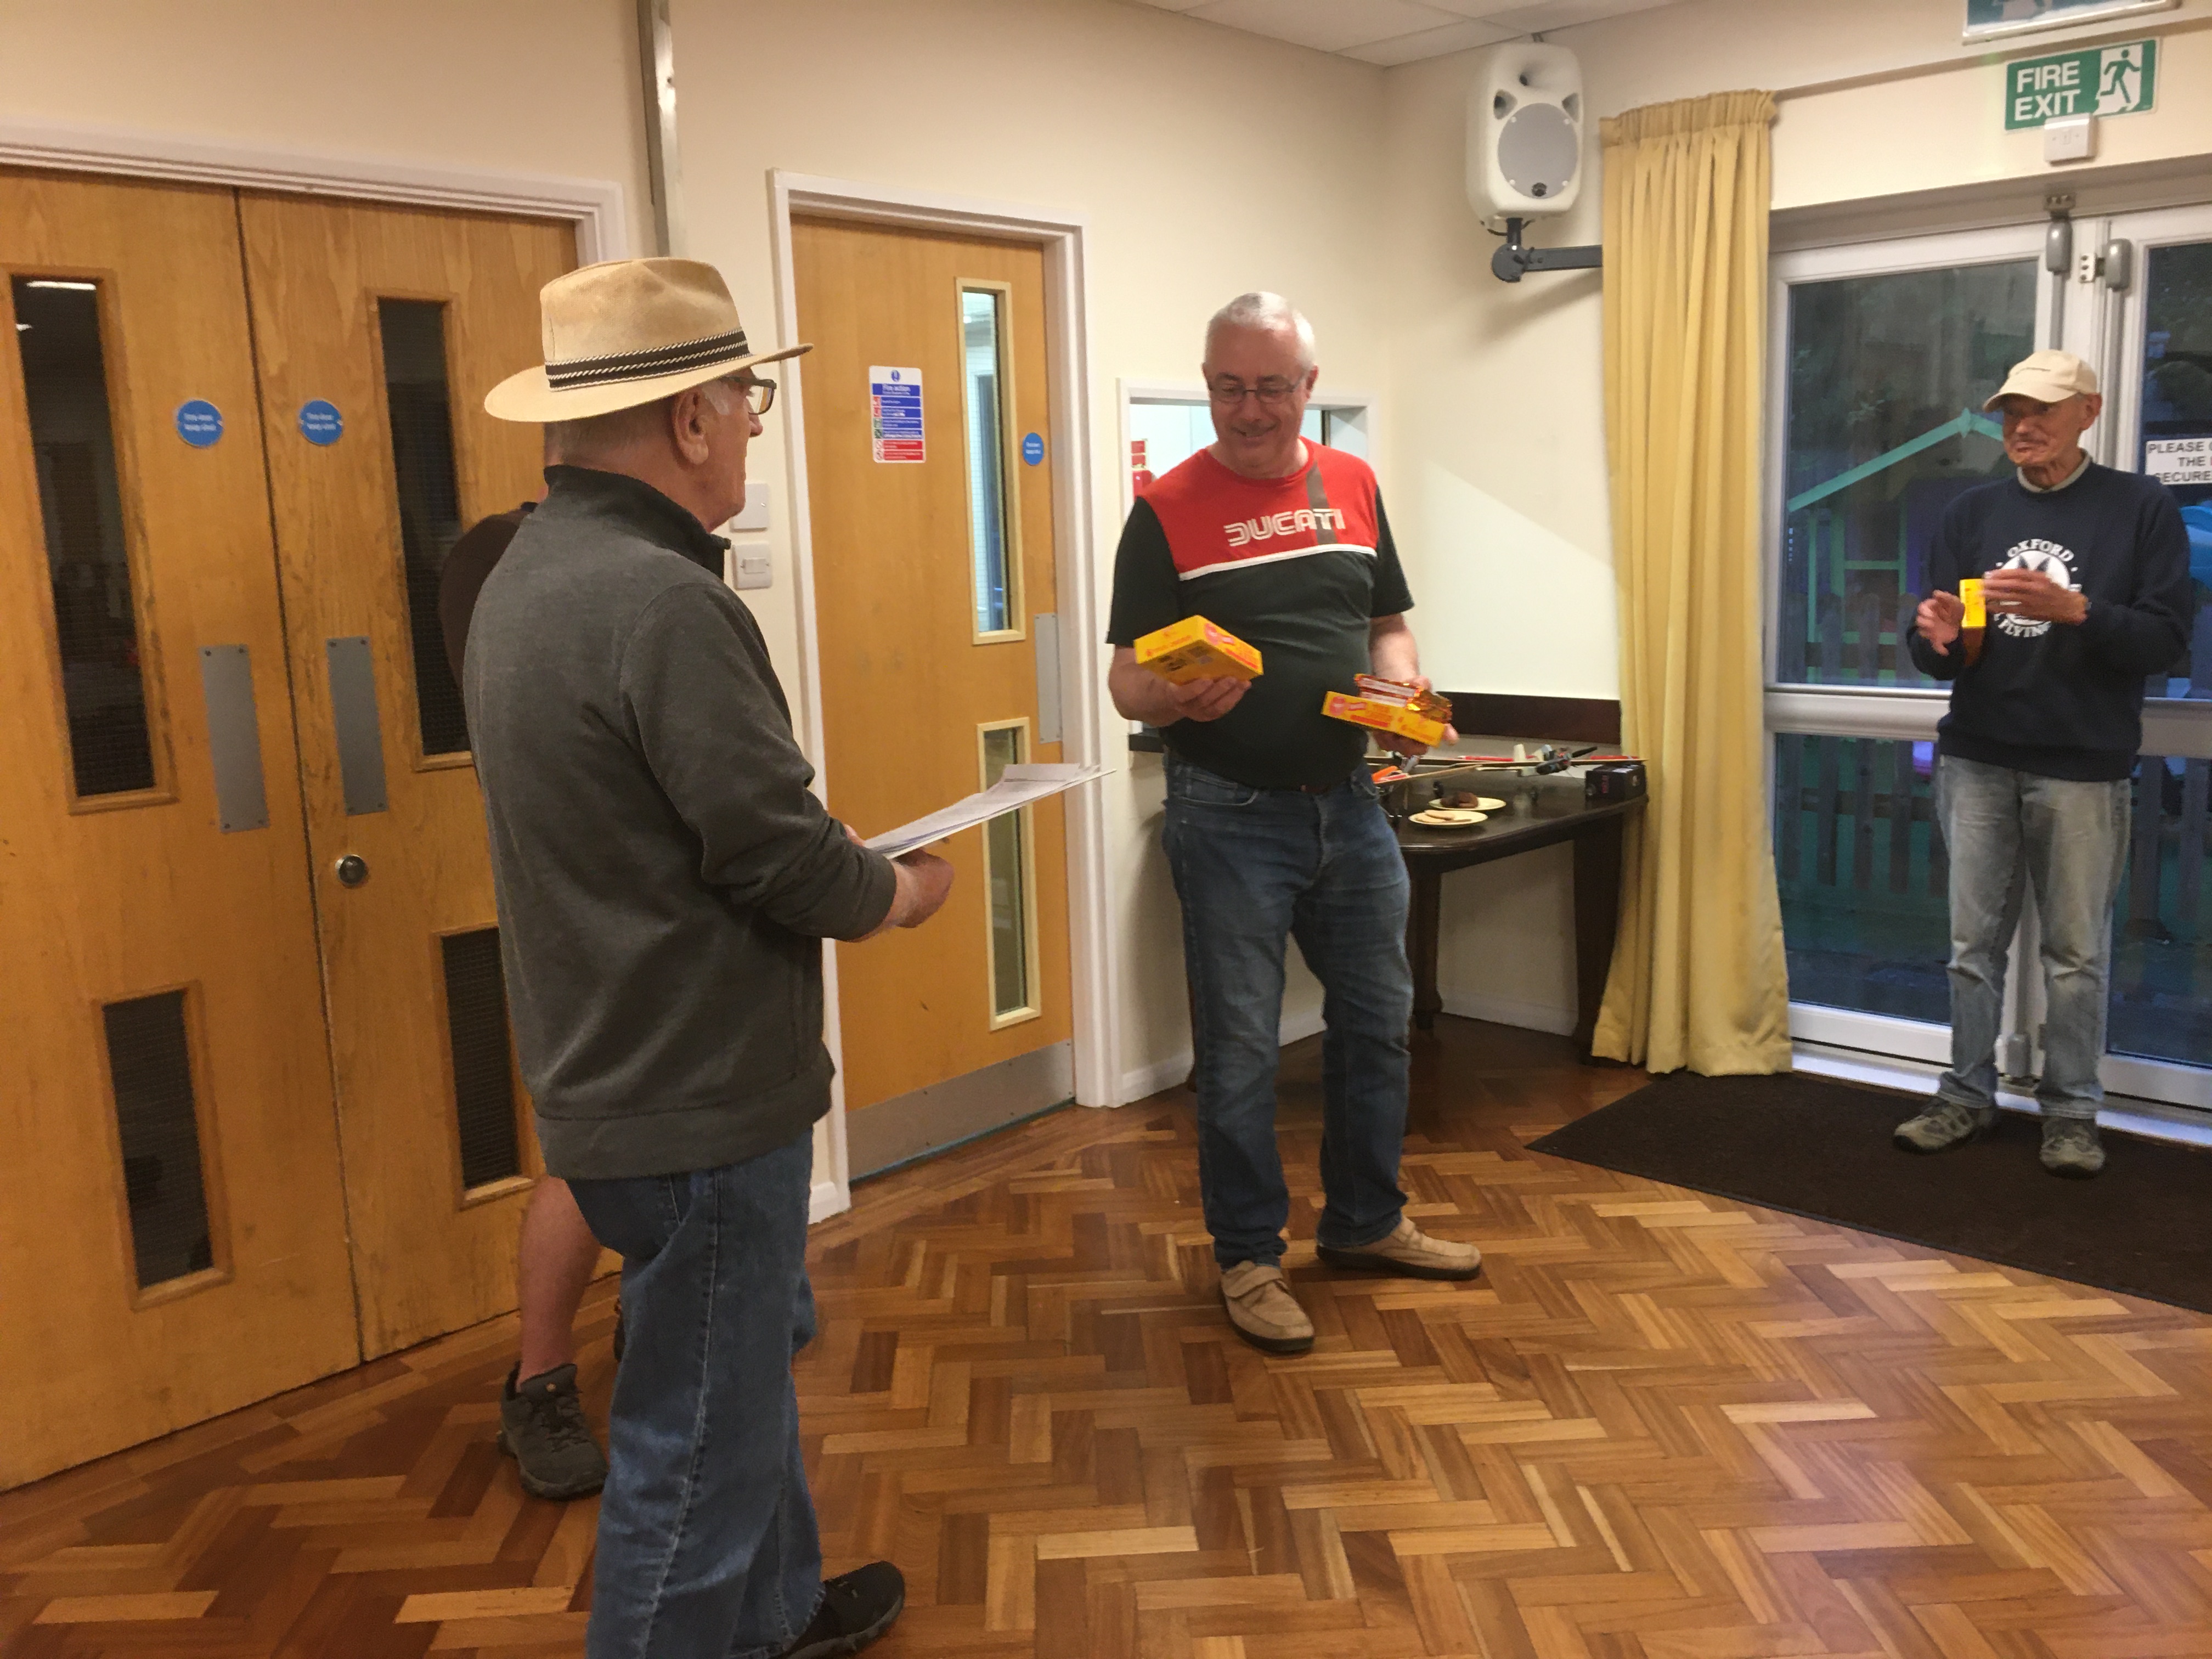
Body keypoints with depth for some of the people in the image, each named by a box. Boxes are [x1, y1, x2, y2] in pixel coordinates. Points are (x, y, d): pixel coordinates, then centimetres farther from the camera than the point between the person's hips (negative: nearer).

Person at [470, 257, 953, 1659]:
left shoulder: (535, 573, 8)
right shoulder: (663, 600, -24)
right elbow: (775, 849, -22)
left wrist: (844, 864, 11)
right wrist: (892, 895, -3)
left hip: (620, 1065, 11)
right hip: (699, 1090, -11)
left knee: (747, 1364, 25)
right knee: (703, 1436, 5)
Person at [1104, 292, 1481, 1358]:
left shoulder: (1353, 487, 7)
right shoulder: (1168, 511, -7)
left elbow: (1387, 625, 14)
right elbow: (1128, 681, -9)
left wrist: (1402, 688, -8)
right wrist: (1177, 697, -32)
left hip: (1347, 802, 5)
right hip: (1229, 817, -5)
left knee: (1376, 1022, 15)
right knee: (1239, 1049, 4)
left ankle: (1364, 1221, 35)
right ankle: (1248, 1256, 22)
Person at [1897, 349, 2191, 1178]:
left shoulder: (2141, 508, 2)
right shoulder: (1971, 514, 11)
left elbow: (2166, 638, -5)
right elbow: (1933, 653, 9)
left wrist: (2073, 611, -21)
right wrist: (1940, 639, -15)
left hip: (2084, 768, -2)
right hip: (1977, 762, 3)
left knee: (2077, 952, 3)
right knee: (1974, 944, 7)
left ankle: (2072, 1111, 15)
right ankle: (1967, 1094, 17)